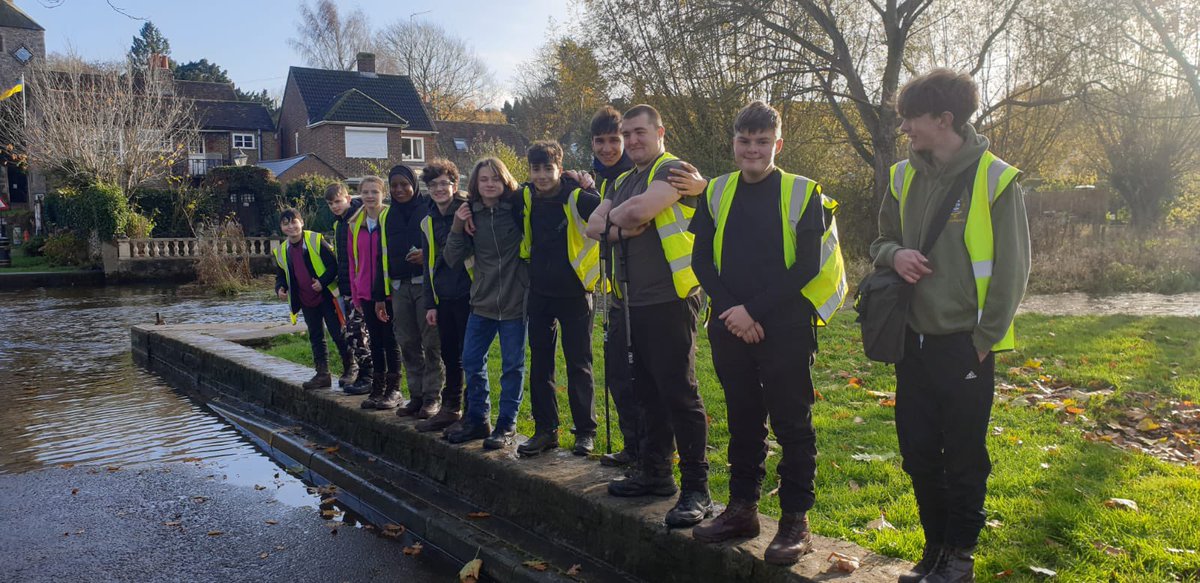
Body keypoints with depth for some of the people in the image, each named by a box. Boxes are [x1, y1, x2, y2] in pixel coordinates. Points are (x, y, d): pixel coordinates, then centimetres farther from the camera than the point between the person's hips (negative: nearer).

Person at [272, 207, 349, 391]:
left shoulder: (316, 240, -11)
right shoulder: (281, 251, 6)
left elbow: (334, 264, -12)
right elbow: (281, 276, 17)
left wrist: (323, 281, -24)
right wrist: (280, 288, -4)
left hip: (326, 297, -6)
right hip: (306, 302, 6)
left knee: (338, 335, -1)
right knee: (316, 338, 12)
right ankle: (323, 374, 19)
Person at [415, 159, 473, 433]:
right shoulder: (428, 223, 13)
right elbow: (429, 266, 16)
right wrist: (430, 304, 13)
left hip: (468, 295, -6)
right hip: (444, 299, 6)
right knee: (450, 356, 13)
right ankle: (451, 409, 24)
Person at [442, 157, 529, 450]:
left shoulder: (518, 207, -5)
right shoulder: (470, 214, 4)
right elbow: (453, 259, 3)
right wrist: (457, 227, -8)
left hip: (514, 302, -4)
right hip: (481, 302, 4)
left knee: (512, 366, 4)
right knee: (471, 361, 9)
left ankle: (506, 425, 16)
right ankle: (477, 419, 24)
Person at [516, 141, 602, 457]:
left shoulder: (578, 197, -15)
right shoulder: (526, 196, 1)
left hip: (574, 293, -5)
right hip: (539, 294, 5)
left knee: (579, 365, 3)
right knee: (540, 364, 9)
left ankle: (585, 431, 14)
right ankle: (545, 429, 19)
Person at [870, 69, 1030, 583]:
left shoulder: (995, 178, -9)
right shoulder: (904, 177, 6)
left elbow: (1012, 268, -8)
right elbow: (882, 241, 17)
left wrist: (986, 339, -10)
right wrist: (893, 254, -7)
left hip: (965, 345, -5)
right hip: (913, 342, 5)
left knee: (964, 457, 8)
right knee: (918, 454, 13)